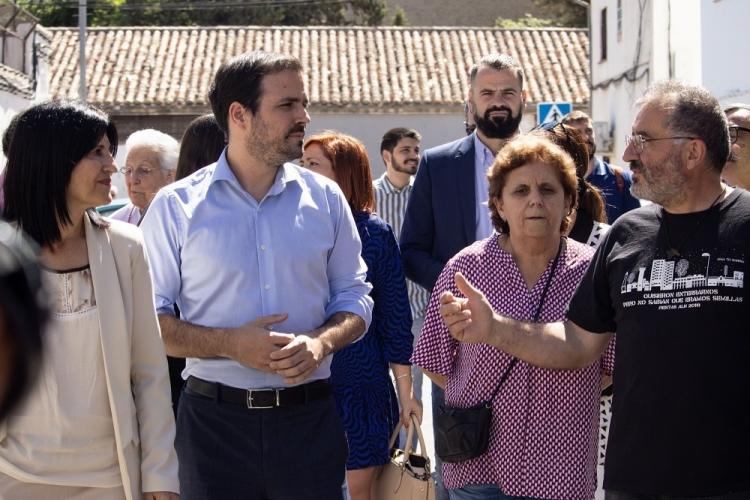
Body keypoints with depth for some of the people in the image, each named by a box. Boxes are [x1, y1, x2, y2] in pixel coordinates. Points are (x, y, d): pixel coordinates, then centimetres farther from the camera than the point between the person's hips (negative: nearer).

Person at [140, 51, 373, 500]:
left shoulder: (325, 198, 6)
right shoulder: (176, 206, -2)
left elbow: (354, 298, 11)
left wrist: (320, 342, -10)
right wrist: (230, 344, -16)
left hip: (310, 417, 2)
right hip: (215, 419, -2)